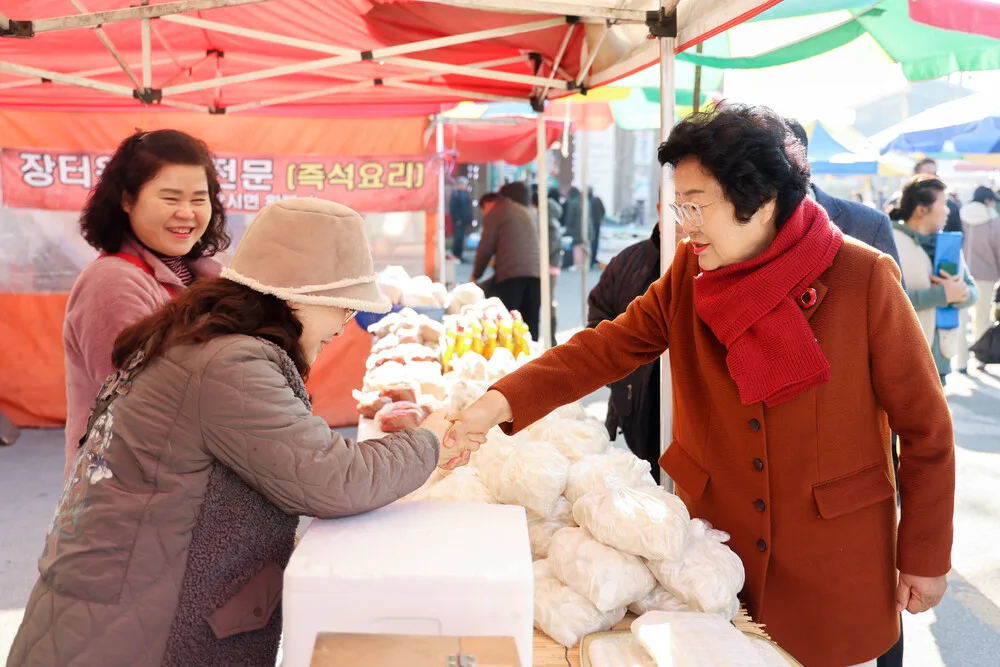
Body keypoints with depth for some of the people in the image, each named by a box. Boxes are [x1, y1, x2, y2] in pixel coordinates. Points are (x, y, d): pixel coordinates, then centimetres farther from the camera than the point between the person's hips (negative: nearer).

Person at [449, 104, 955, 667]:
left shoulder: (863, 278, -15)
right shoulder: (688, 274, -4)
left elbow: (925, 425, -8)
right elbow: (604, 349, -12)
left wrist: (926, 557, -3)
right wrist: (499, 404, -26)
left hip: (833, 562, -3)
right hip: (719, 543, 3)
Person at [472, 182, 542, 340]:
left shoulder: (496, 212, 10)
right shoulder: (527, 214, 28)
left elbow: (486, 247, 5)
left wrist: (476, 275, 17)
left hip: (510, 272, -5)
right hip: (535, 272, 6)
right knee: (530, 326, 6)